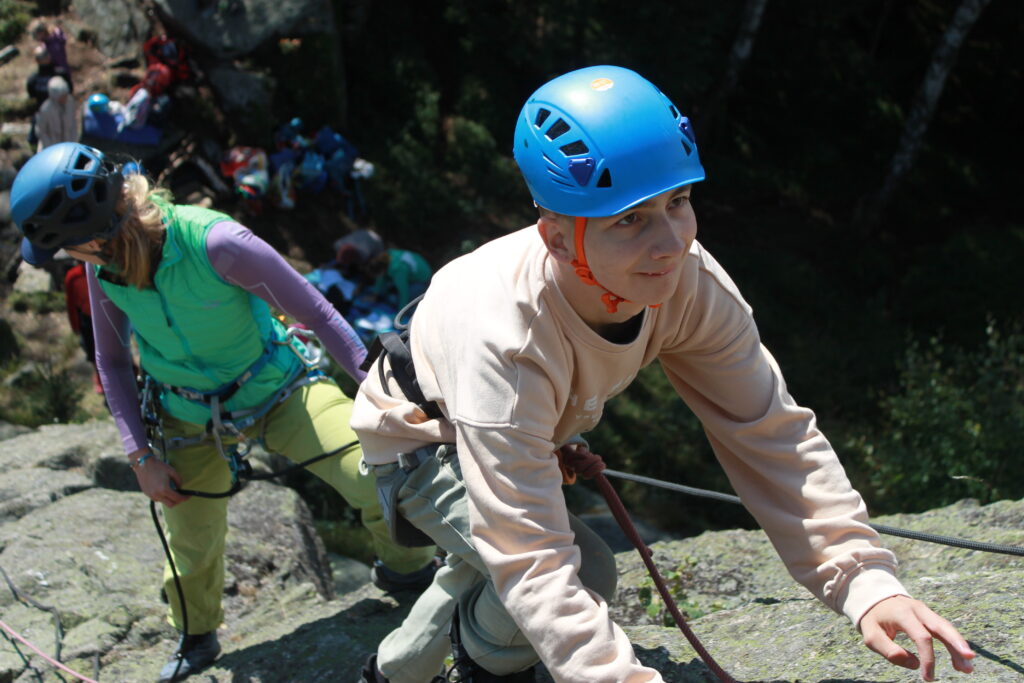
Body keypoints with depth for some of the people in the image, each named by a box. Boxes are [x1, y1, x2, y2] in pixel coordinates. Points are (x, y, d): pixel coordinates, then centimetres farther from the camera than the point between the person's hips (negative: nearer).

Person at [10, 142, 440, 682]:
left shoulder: (214, 243, -33)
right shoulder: (101, 266, -16)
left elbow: (317, 314, -24)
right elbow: (112, 361, 1)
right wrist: (141, 455, -3)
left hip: (278, 391, -4)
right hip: (190, 420, 4)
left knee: (381, 483, -15)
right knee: (191, 545, 13)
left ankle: (405, 568, 18)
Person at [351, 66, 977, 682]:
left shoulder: (690, 285, -30)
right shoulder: (506, 343, -46)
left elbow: (769, 435, -25)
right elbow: (531, 561, -46)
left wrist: (867, 581, -36)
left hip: (534, 428, 6)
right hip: (420, 443, -6)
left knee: (488, 572, 28)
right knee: (585, 570, -28)